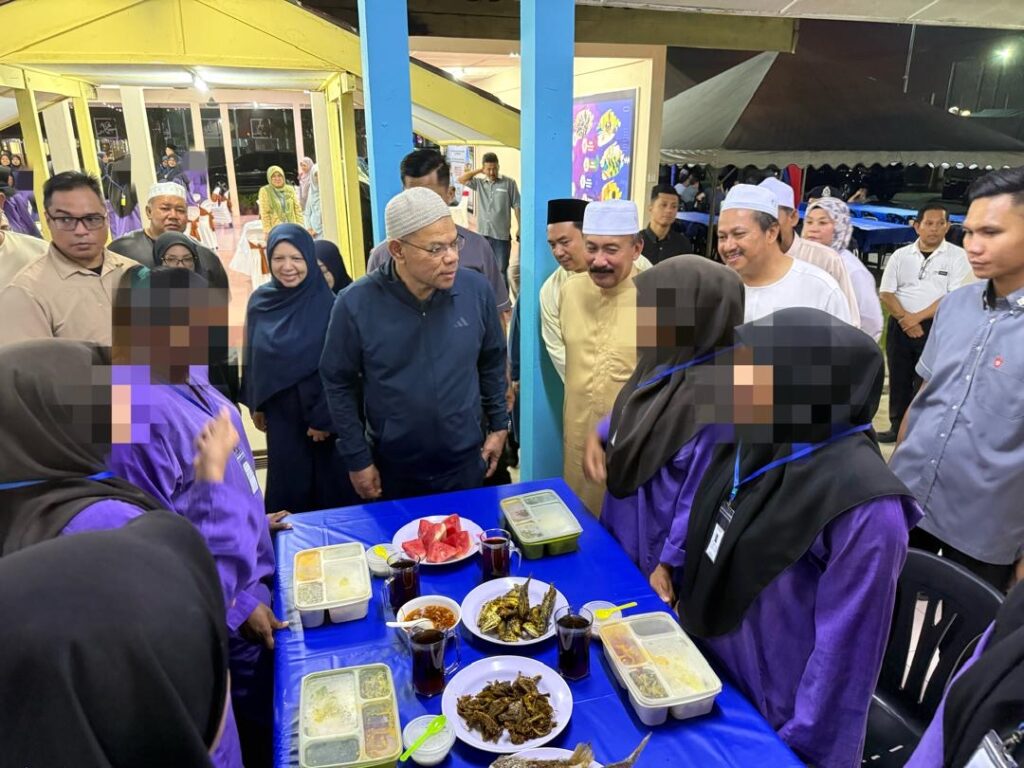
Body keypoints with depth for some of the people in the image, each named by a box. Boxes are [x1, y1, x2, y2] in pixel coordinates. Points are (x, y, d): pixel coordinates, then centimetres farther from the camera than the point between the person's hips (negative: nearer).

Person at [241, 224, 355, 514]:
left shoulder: (327, 302, -13)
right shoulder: (260, 301, 0)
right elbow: (252, 357, 11)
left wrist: (325, 416, -12)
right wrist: (255, 405, 14)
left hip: (321, 412, -4)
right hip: (280, 413, 4)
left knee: (331, 488, 7)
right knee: (288, 488, 12)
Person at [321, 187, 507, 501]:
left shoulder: (477, 290, -11)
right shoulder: (356, 304, -18)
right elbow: (339, 383, -7)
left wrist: (498, 425, 7)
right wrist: (357, 459, -5)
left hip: (466, 462, 2)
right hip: (393, 469, -1)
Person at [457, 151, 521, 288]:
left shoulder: (509, 183, -2)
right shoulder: (479, 183, 9)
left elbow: (516, 206, -2)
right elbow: (461, 180, 6)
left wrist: (520, 228, -6)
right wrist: (478, 170, 3)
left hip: (502, 234, -4)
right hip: (483, 234, 4)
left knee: (501, 270, 2)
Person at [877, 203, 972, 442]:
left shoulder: (957, 256, -3)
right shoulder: (900, 255, 6)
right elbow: (886, 293, 2)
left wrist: (917, 317, -15)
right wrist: (905, 318, -13)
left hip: (937, 329, -3)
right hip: (900, 326, 3)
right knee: (898, 379, 10)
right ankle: (897, 427, 22)